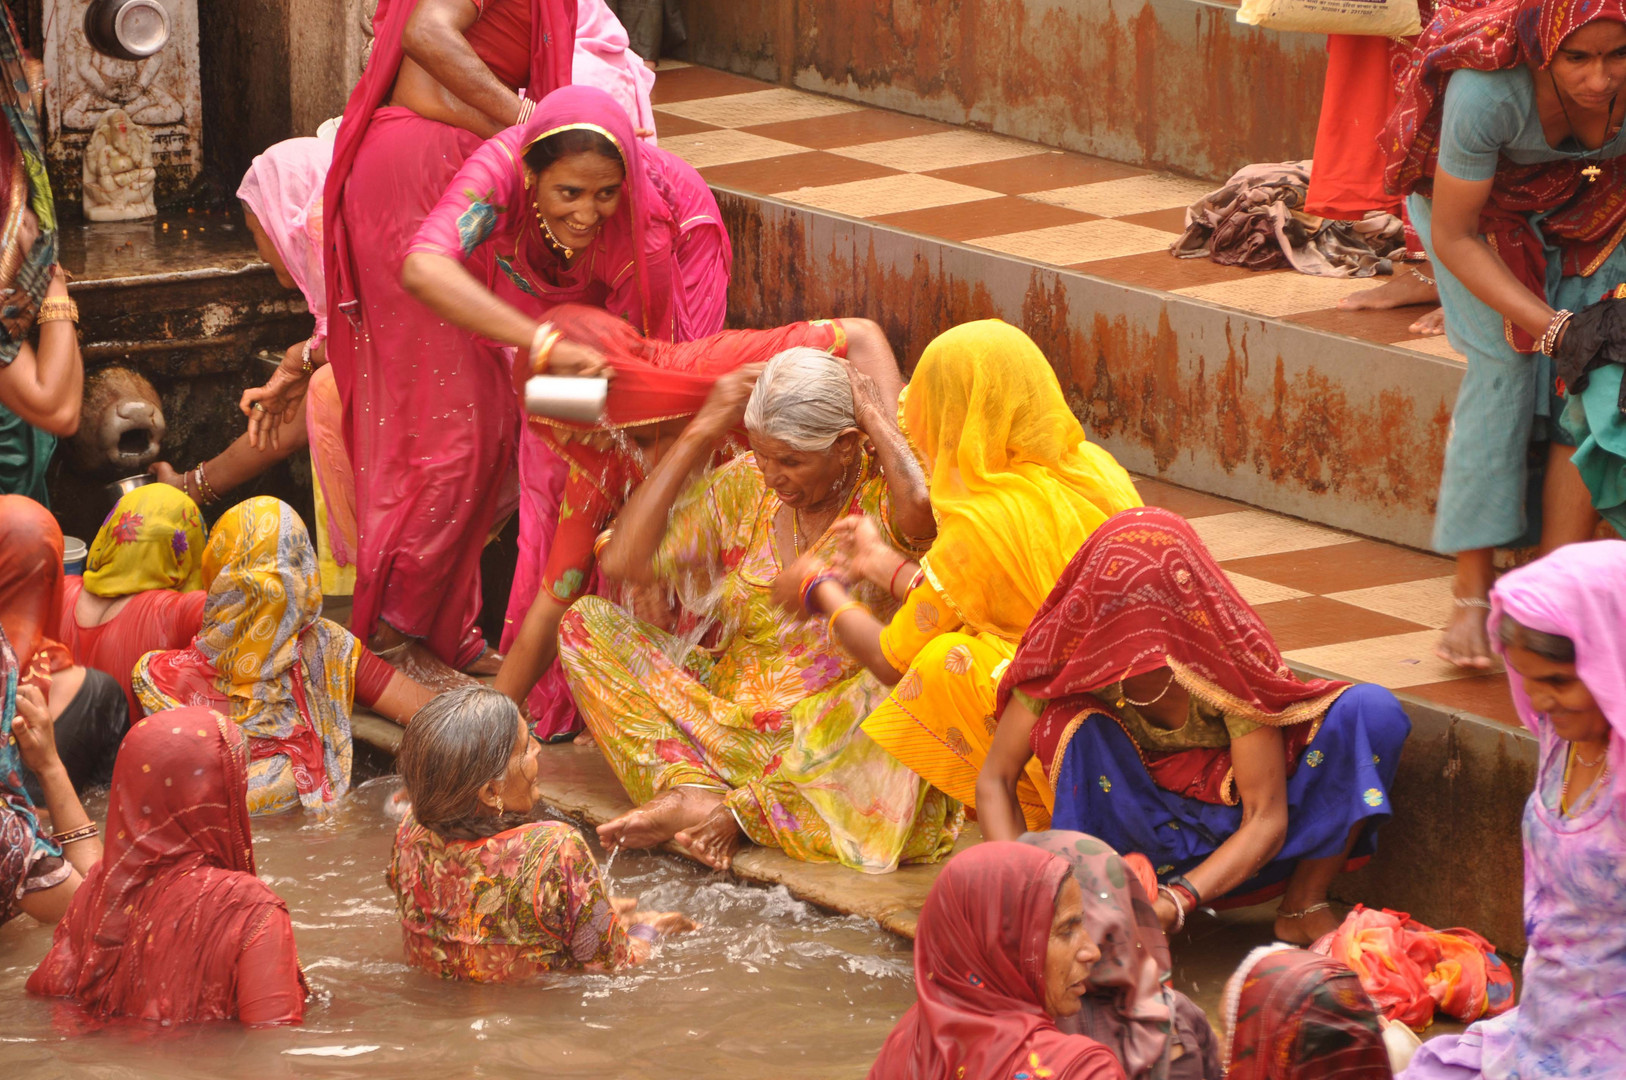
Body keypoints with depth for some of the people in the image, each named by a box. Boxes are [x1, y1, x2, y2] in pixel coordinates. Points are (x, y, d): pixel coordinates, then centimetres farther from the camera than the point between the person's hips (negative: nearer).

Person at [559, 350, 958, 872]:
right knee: (588, 622, -7)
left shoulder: (882, 492, -10)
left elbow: (923, 506, -38)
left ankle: (735, 811, -25)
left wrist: (874, 416, -18)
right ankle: (695, 791, -27)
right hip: (727, 725, 5)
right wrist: (702, 432, -6)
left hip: (830, 743, -5)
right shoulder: (745, 486, 4)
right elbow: (623, 561, -5)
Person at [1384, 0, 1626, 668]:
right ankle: (1473, 591, -12)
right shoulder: (1488, 90, -40)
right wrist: (1550, 325, -34)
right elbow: (1453, 237, -26)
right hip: (1484, 203, -2)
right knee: (1505, 361, -17)